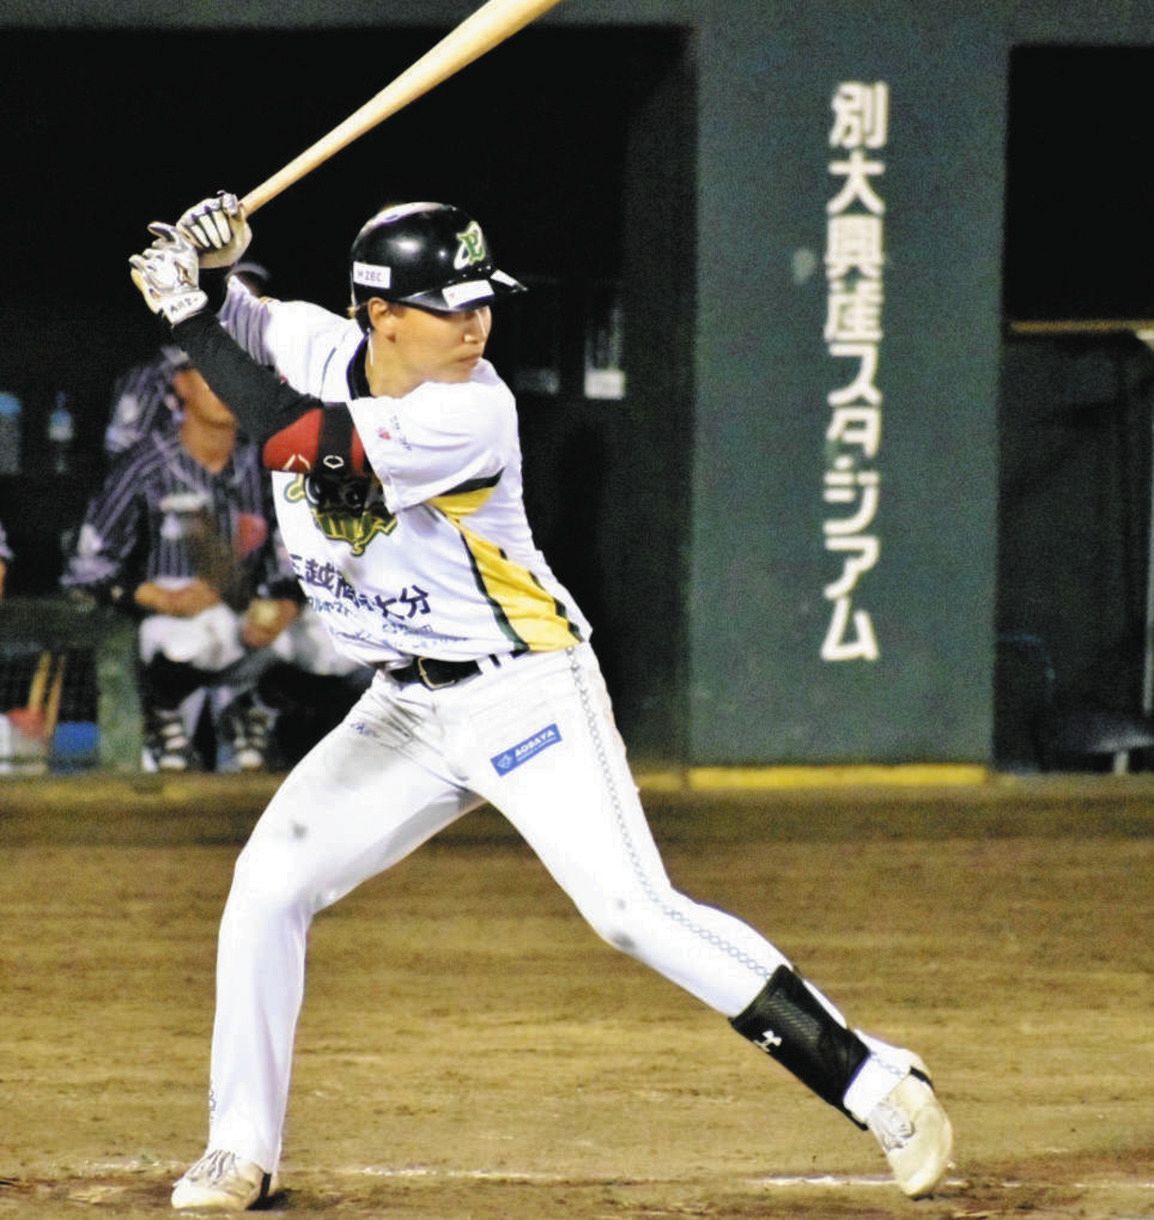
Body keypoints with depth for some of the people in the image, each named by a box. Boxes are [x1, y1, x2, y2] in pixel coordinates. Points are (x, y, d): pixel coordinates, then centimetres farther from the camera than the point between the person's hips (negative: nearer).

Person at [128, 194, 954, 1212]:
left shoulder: (471, 413, -23)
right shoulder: (314, 347, -4)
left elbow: (310, 445, -31)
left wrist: (192, 316, -26)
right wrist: (203, 263, -16)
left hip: (524, 695, -6)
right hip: (405, 709, 6)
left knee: (637, 911, -17)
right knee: (267, 889, -2)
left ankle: (880, 1087, -14)